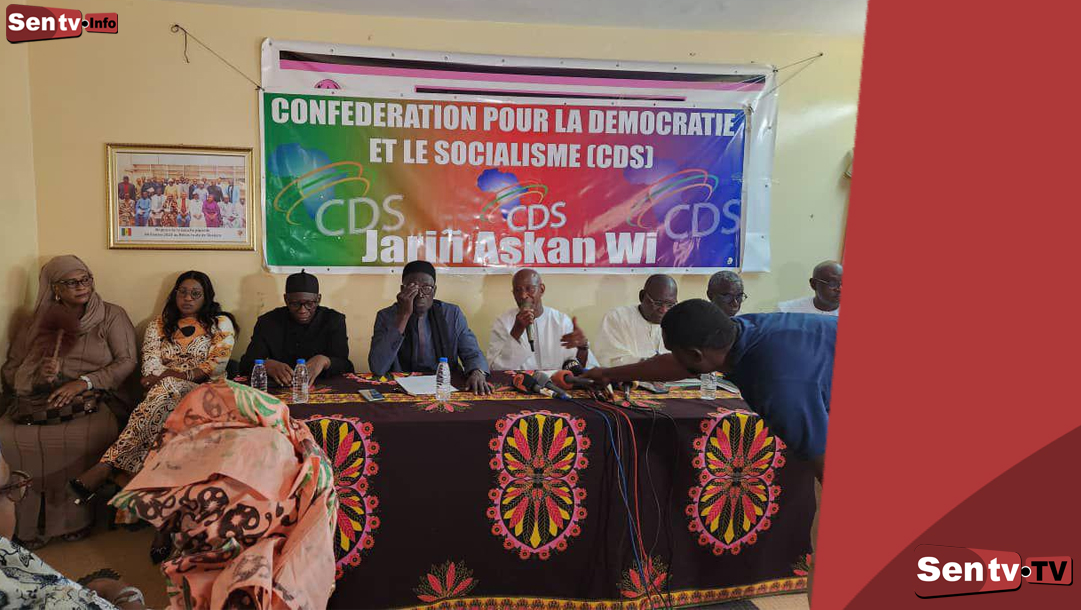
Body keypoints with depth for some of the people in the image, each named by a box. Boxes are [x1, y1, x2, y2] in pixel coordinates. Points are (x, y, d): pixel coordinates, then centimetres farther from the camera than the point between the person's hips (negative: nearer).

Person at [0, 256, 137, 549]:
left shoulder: (112, 315, 10)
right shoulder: (39, 322, 18)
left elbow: (127, 361, -1)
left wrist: (84, 382, -14)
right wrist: (37, 373, -9)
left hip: (90, 402, -3)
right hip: (35, 403, 3)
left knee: (89, 436, -36)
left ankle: (75, 518, -15)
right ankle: (29, 524, -11)